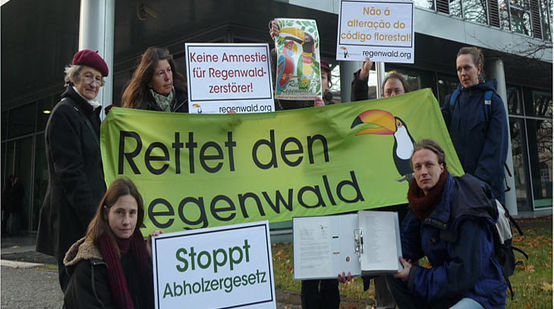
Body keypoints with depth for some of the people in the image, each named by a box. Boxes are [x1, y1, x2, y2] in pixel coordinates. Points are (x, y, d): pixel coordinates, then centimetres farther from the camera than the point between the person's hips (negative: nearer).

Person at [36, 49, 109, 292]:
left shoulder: (90, 113, 18)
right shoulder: (65, 112, -8)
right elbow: (70, 172, -16)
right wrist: (92, 217, -19)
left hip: (91, 214, 9)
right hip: (73, 218, -8)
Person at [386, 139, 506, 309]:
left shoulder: (466, 208, -22)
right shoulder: (423, 201, 2)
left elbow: (465, 272, -22)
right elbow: (407, 246, 10)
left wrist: (416, 276, -17)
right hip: (446, 291, 8)